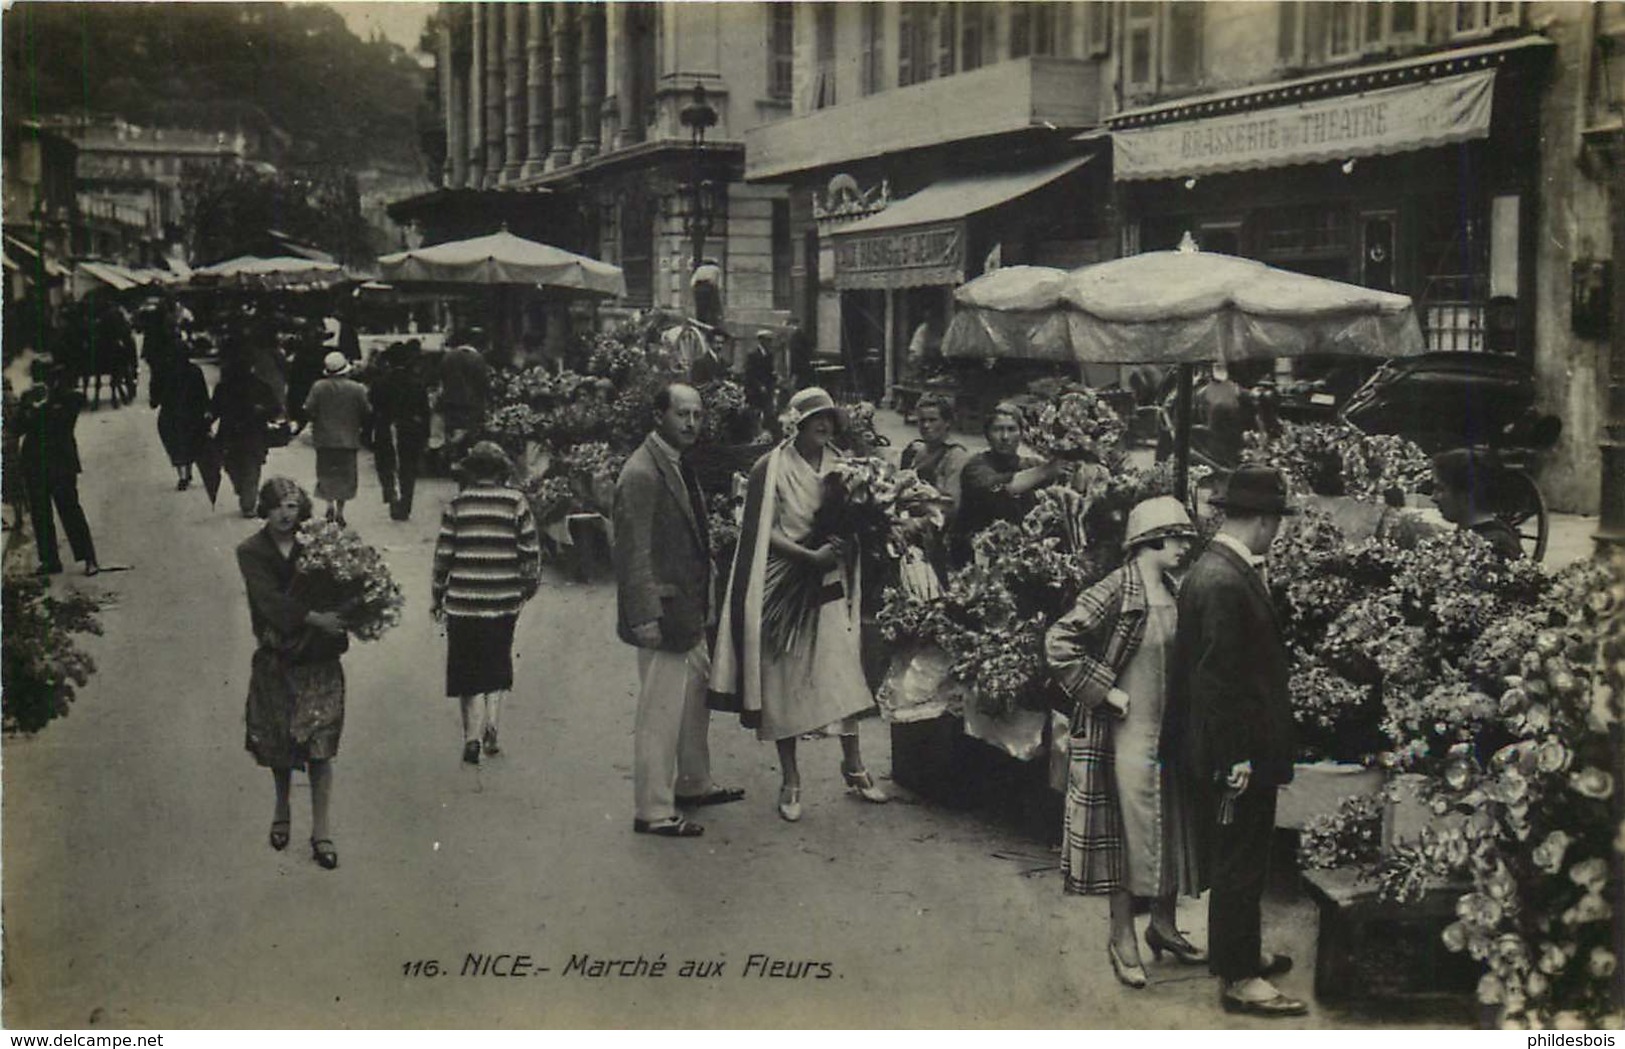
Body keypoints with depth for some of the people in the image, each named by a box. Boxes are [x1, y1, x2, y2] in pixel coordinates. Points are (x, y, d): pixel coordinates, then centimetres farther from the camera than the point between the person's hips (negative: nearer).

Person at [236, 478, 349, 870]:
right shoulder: (251, 552, -4)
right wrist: (316, 619, -24)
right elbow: (270, 601, -16)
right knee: (277, 740, 12)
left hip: (318, 660, 0)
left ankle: (321, 829, 6)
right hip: (276, 658, 0)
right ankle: (282, 808, 38)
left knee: (320, 745, -2)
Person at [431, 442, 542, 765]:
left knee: (468, 669, 7)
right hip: (504, 601, 1)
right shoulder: (516, 502, -2)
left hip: (463, 601, -1)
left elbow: (443, 553, -1)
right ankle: (491, 728, 9)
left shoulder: (458, 504, -3)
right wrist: (531, 584, 14)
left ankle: (472, 736, -2)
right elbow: (530, 550, -2)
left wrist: (437, 596, 9)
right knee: (497, 666, 18)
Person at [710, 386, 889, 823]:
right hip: (784, 586, -4)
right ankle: (790, 779, 13)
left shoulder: (840, 465, 6)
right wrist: (810, 555, -18)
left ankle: (854, 766, 16)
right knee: (784, 682, 3)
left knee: (842, 674, 2)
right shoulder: (771, 468, -8)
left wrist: (843, 547, -8)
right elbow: (762, 531, -10)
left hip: (829, 587, 4)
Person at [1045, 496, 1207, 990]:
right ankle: (1122, 937, 13)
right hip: (1128, 733, -7)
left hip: (1171, 731, 8)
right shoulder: (1116, 591, -15)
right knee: (1129, 832, 0)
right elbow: (1059, 643, -21)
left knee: (1174, 829, 14)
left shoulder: (1173, 595, 8)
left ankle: (1163, 924, 30)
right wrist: (1107, 692, -18)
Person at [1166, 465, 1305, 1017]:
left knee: (1239, 860, 22)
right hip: (1235, 754, -10)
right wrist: (1237, 757, -22)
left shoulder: (1226, 569, 8)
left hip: (1242, 749, 10)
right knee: (1239, 863, 1)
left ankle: (1237, 950, 36)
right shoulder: (1222, 582, -24)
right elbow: (1218, 676, -24)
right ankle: (1239, 978, 11)